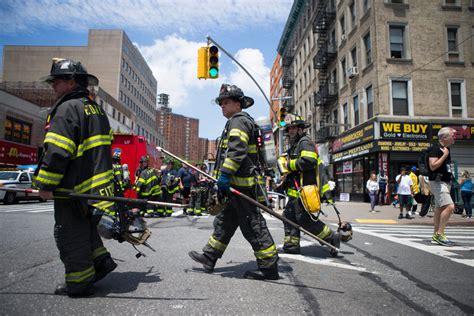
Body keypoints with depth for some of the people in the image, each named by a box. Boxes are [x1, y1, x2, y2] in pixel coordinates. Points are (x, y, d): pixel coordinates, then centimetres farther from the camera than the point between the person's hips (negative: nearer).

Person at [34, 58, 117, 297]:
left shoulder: (68, 108, -15)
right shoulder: (96, 110, 15)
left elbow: (57, 151, -22)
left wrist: (45, 184, -16)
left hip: (73, 189, -9)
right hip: (97, 185, 9)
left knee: (71, 235, 3)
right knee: (85, 228, 23)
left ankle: (79, 283, 13)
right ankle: (101, 261, 25)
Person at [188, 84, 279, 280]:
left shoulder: (239, 120, -8)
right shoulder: (236, 122, 26)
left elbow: (237, 150, -23)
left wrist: (225, 174, -25)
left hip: (242, 184, -11)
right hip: (238, 184, 11)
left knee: (252, 224, -6)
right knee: (225, 221, 15)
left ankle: (269, 267, 2)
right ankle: (209, 257, 26)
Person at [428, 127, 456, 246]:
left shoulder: (445, 149, 15)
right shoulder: (435, 148, -14)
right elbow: (433, 166, -25)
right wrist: (445, 155, -19)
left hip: (445, 182, 10)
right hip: (437, 182, -10)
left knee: (440, 209, 11)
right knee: (450, 206, -19)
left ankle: (436, 236, 18)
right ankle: (440, 234, -15)